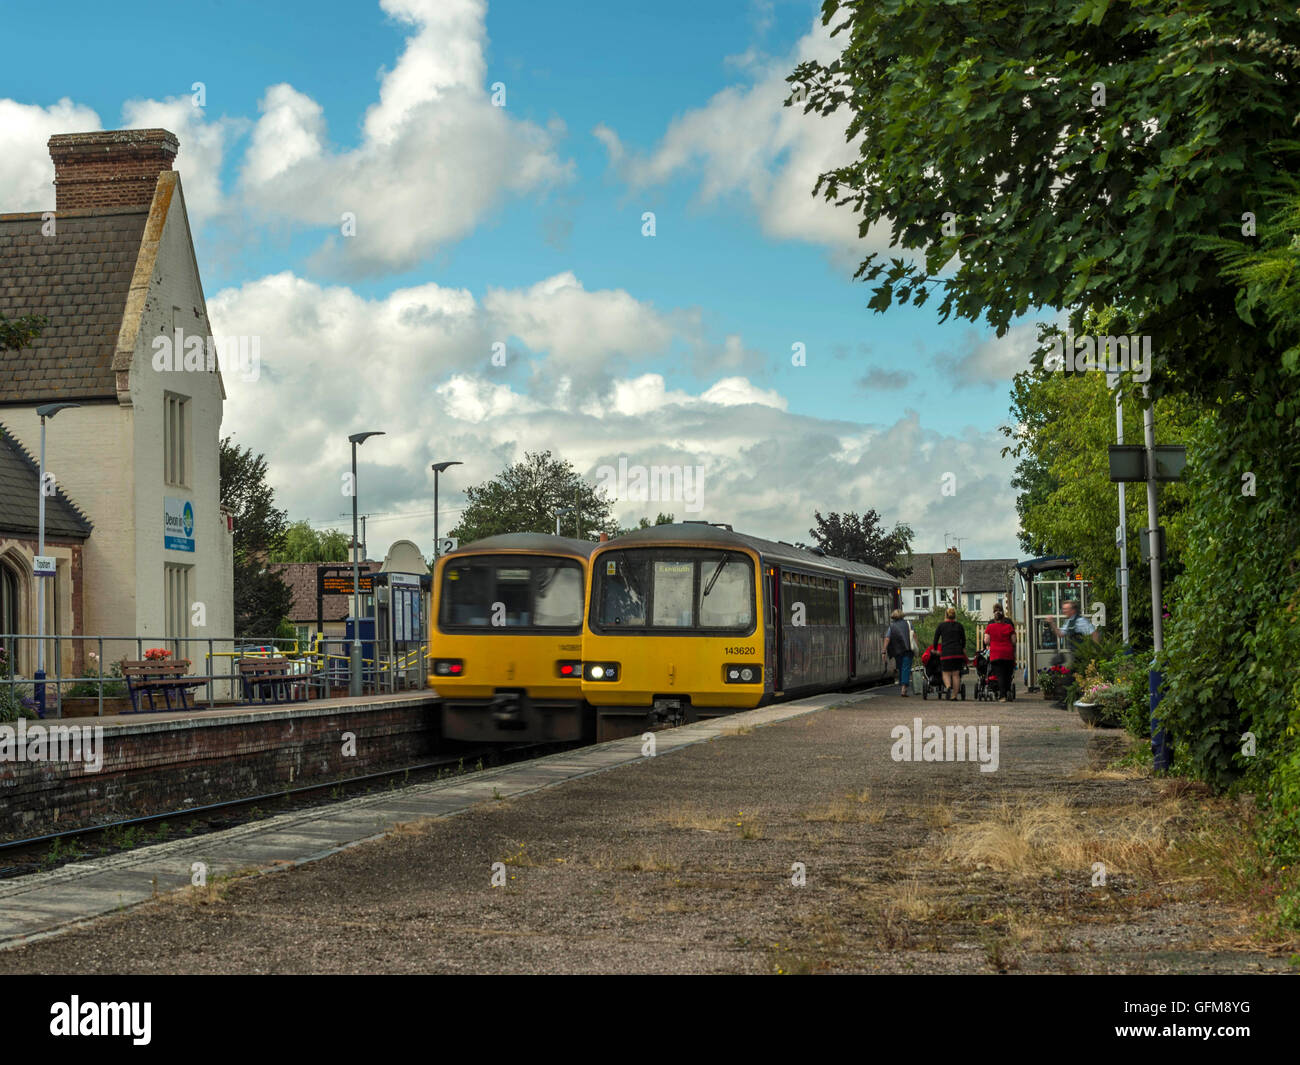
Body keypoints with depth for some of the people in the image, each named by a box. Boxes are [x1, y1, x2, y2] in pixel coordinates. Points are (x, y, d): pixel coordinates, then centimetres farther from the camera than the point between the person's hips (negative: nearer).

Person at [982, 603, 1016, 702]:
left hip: (995, 654, -1)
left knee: (1000, 675, -4)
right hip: (1008, 654, 1)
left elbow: (986, 641, -3)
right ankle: (1007, 694, 14)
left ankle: (1002, 696, -15)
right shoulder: (1009, 626, 2)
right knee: (1007, 675, 11)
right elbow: (1014, 641, 1)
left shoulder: (990, 627, 0)